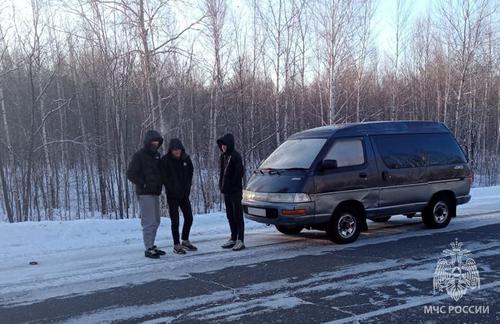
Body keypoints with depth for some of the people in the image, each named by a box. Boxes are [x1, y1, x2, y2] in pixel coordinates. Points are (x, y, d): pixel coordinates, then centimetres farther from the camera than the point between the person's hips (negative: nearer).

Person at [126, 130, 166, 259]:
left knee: (156, 221, 14)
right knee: (149, 222, -8)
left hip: (155, 193, 8)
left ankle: (151, 246, 24)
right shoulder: (139, 156, -9)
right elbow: (130, 174, -12)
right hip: (145, 194, -8)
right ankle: (149, 249, -1)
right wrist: (143, 184, -15)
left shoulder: (156, 155, 13)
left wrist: (159, 184, 9)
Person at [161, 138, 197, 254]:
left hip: (184, 194, 5)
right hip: (172, 195, -5)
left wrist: (188, 187, 2)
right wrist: (173, 189, -14)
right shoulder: (165, 160, -12)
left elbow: (190, 173, 12)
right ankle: (176, 245, 7)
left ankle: (185, 241, 26)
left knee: (189, 218, 9)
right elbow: (164, 178, -11)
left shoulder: (186, 158, 1)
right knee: (175, 220, -2)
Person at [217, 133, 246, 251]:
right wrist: (221, 185, 8)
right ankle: (233, 239, 22)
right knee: (230, 216, 13)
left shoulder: (236, 156, -12)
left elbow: (239, 173, -18)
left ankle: (240, 240, -1)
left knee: (238, 215, -4)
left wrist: (231, 185, -15)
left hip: (235, 191, -8)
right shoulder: (223, 156, 13)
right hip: (226, 191, 8)